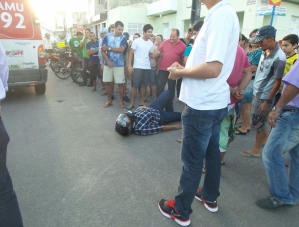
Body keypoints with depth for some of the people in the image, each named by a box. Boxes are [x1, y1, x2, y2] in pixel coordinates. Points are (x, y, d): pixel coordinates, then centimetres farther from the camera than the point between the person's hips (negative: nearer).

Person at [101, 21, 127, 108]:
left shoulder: (123, 38, -1)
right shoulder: (107, 36, 2)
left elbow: (121, 50, -15)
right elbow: (103, 50, -1)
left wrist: (108, 48, -10)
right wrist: (108, 60, -14)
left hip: (119, 64, -2)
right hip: (108, 63, 2)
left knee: (120, 83, 0)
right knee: (108, 82, 7)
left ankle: (121, 101, 14)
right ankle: (109, 100, 20)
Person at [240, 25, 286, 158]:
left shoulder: (279, 58, -21)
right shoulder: (265, 51, 2)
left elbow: (277, 82, -19)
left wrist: (267, 102, -17)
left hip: (264, 96, -7)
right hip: (257, 92, 7)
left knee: (257, 123, 4)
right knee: (260, 121, 20)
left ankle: (256, 150, 21)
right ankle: (265, 138, 41)